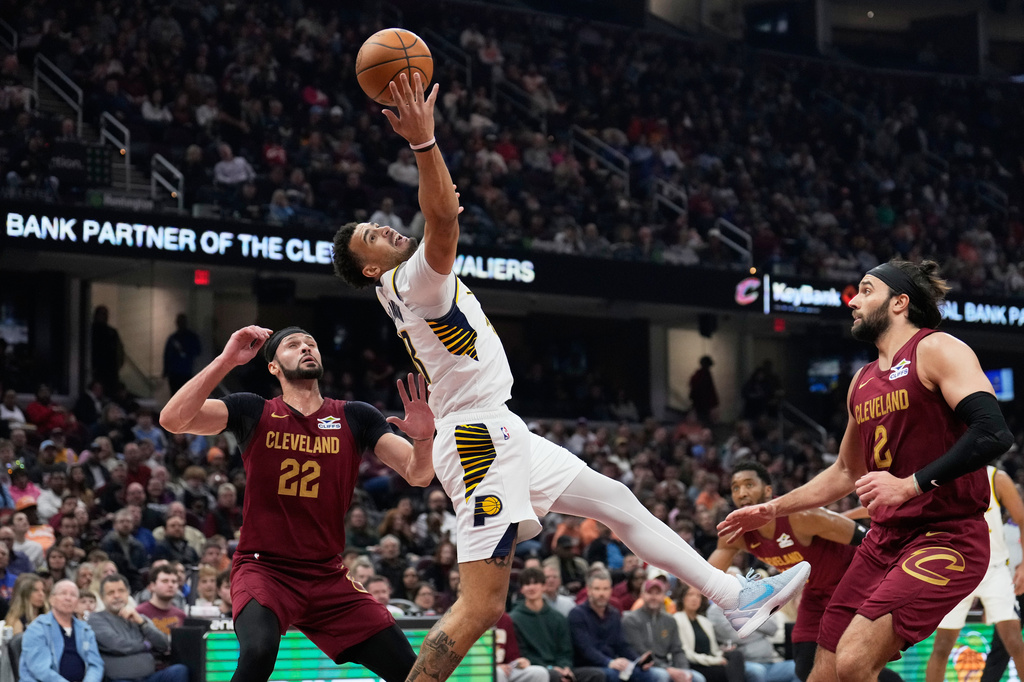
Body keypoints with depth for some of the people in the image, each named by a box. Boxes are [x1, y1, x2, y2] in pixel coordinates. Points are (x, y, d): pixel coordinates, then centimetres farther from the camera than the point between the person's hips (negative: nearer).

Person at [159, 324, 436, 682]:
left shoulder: (355, 418, 4)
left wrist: (423, 437, -27)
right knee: (258, 651, -34)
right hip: (263, 569, -4)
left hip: (327, 576, 4)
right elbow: (172, 419, -15)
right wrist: (226, 360, -24)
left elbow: (417, 475, -4)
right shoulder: (254, 413, -2)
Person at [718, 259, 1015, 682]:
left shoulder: (937, 352, -9)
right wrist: (773, 509, 28)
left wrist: (911, 484, -28)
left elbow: (992, 434, -23)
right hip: (885, 540, 8)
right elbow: (846, 472, 31)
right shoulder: (863, 382, 17)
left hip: (945, 537, -8)